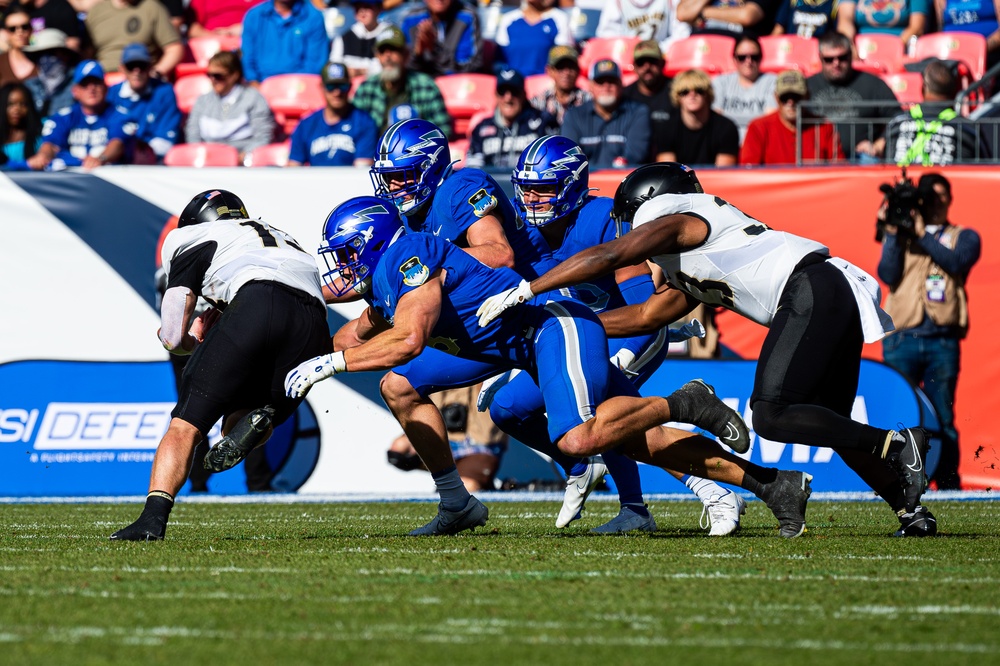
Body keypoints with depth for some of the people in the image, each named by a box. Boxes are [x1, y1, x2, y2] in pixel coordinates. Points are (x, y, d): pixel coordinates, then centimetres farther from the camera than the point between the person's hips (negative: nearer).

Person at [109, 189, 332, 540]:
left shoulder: (192, 239, 25)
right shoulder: (282, 239, 42)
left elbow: (173, 337, 19)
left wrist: (194, 341, 39)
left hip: (255, 304, -5)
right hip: (314, 325, 5)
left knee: (185, 425, 1)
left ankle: (153, 516, -16)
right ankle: (252, 424, -16)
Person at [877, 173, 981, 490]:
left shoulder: (964, 237, 15)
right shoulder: (900, 234, 17)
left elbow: (957, 263, -6)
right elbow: (888, 275, 2)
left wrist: (923, 235, -6)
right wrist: (892, 233, -4)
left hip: (942, 341, 0)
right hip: (902, 339, 0)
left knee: (943, 421, -1)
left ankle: (948, 485, 2)